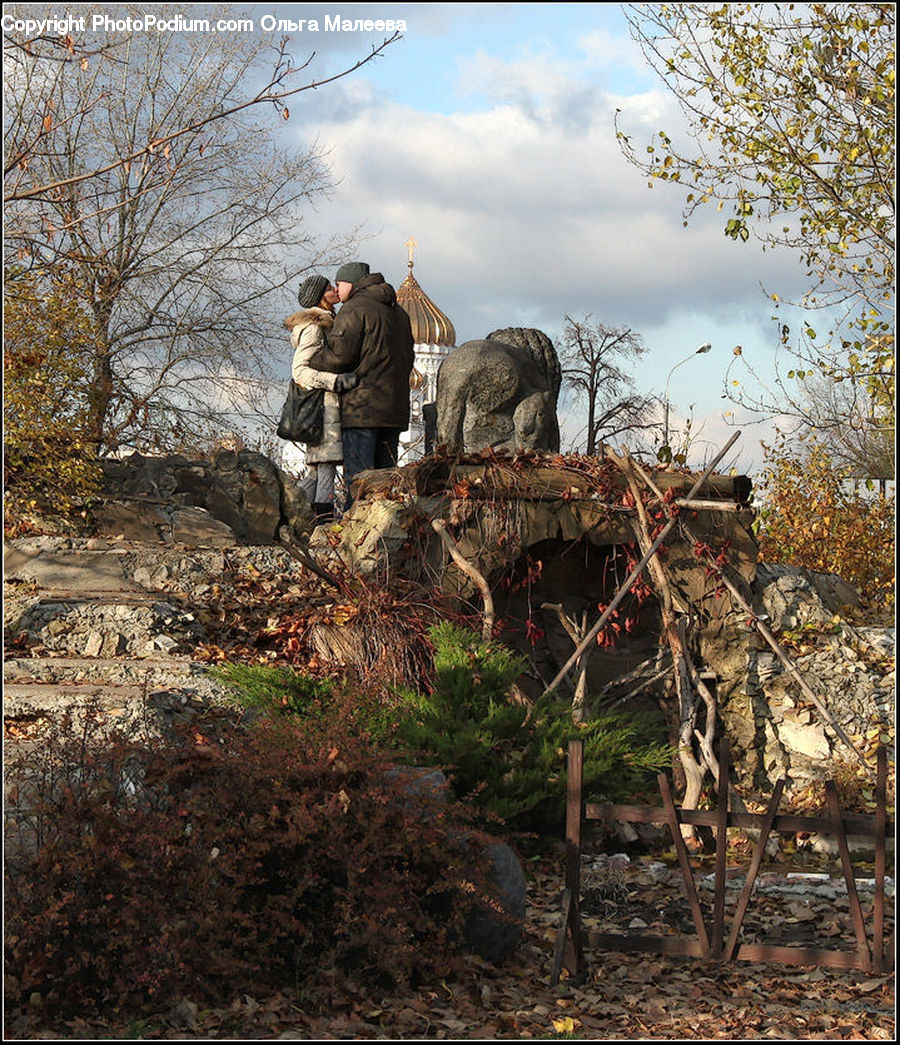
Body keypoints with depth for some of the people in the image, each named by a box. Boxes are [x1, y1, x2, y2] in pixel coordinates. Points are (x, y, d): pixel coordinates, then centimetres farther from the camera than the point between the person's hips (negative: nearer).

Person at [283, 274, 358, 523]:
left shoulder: (326, 324, 20)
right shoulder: (313, 327, -10)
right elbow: (299, 370, -17)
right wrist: (336, 381, -25)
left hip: (329, 403, 10)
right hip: (322, 402, -10)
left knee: (316, 470, 9)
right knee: (326, 466, -12)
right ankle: (325, 515, -14)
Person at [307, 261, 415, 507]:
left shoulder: (355, 309, -6)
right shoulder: (399, 313, 21)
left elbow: (338, 355, -14)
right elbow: (407, 360, 22)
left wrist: (308, 363, 1)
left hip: (362, 405, -8)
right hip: (395, 410, 8)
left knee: (357, 476, -9)